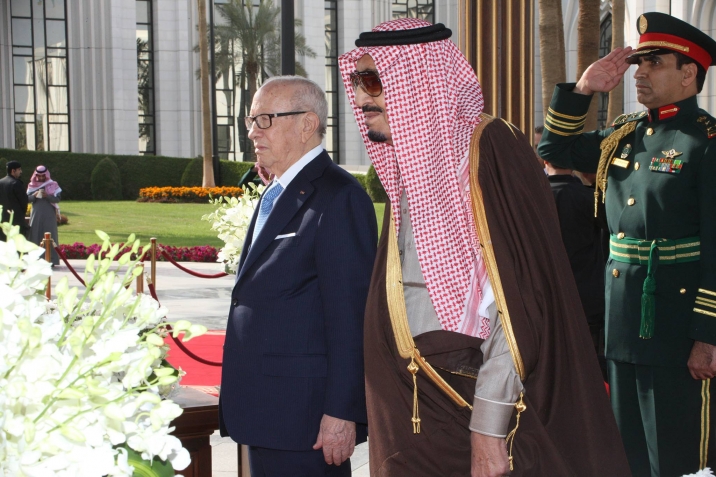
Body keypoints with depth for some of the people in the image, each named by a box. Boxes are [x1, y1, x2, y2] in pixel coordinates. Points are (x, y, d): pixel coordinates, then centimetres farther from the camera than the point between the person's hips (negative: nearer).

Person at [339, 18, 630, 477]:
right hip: (418, 409, 7)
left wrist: (487, 431, -20)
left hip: (492, 408, -7)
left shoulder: (492, 148, -14)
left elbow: (518, 300, -18)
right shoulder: (406, 167, 8)